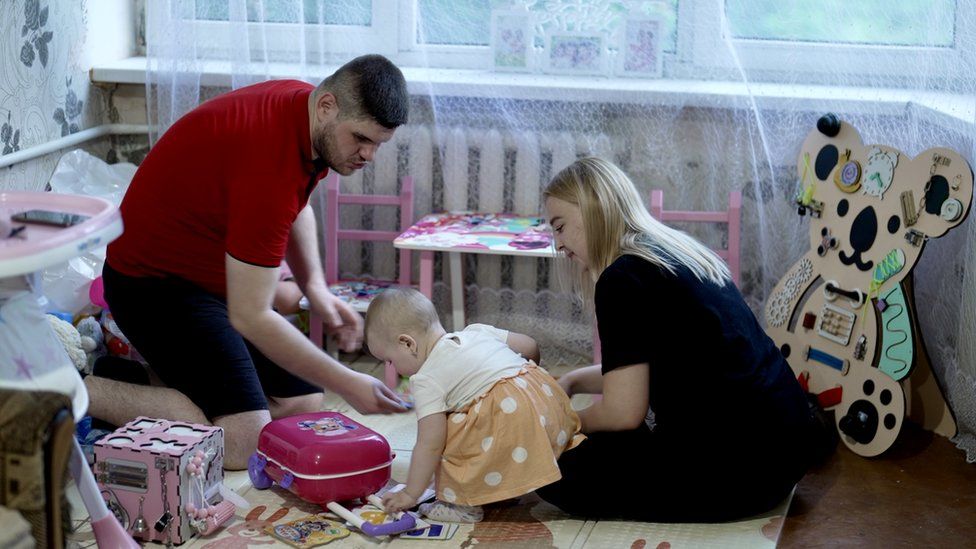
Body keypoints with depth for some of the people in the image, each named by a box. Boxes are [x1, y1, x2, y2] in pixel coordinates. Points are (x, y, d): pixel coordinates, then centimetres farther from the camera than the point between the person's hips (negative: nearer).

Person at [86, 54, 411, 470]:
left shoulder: (309, 115, -5)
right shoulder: (270, 161, -34)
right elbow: (249, 316, -30)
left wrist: (314, 286, 2)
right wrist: (346, 384, -26)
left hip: (219, 275, 10)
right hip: (155, 280, -10)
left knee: (302, 405, 5)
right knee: (243, 441, -21)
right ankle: (79, 393, -9)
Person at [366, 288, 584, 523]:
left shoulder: (426, 381, -1)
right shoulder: (475, 332, 18)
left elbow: (430, 446, -4)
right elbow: (530, 346, 22)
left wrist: (410, 495, 6)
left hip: (510, 418, -9)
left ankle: (465, 504, 5)